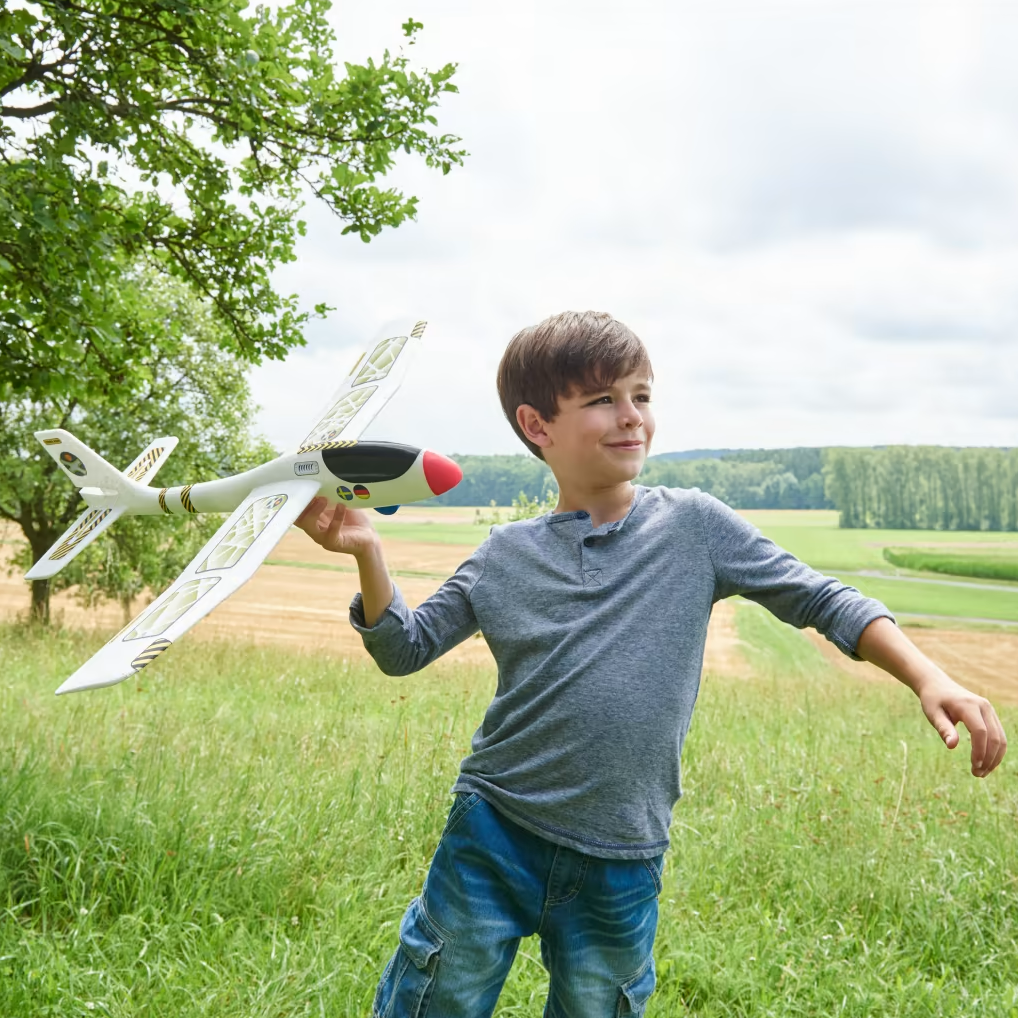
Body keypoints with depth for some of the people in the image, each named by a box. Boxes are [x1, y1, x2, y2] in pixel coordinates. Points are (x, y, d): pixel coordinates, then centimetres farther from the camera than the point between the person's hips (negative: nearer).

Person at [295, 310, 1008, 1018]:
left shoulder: (694, 525, -4)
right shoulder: (507, 554, 0)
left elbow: (823, 600, 1)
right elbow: (404, 649, 6)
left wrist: (929, 678, -11)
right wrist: (368, 553, -10)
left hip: (621, 865, 0)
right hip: (491, 836, 1)